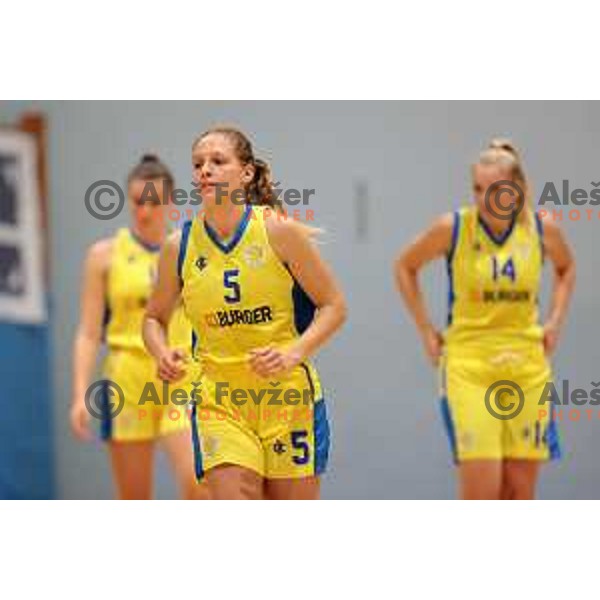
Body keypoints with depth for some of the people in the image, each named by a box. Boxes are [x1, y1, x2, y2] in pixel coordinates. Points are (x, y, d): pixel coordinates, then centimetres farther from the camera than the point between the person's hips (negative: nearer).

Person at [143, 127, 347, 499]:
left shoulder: (279, 231, -8)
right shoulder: (180, 247, -1)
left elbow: (334, 306, -2)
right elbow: (155, 318, 14)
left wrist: (293, 353, -18)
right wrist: (162, 354, -8)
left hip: (287, 395, -1)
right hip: (218, 400, 1)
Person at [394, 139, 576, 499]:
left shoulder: (543, 230, -1)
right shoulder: (453, 228, -7)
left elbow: (566, 268, 22)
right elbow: (406, 267, 10)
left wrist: (555, 322, 9)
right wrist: (426, 330, 4)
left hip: (527, 365, 3)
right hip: (468, 364, -3)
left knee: (521, 489, 4)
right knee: (480, 489, -12)